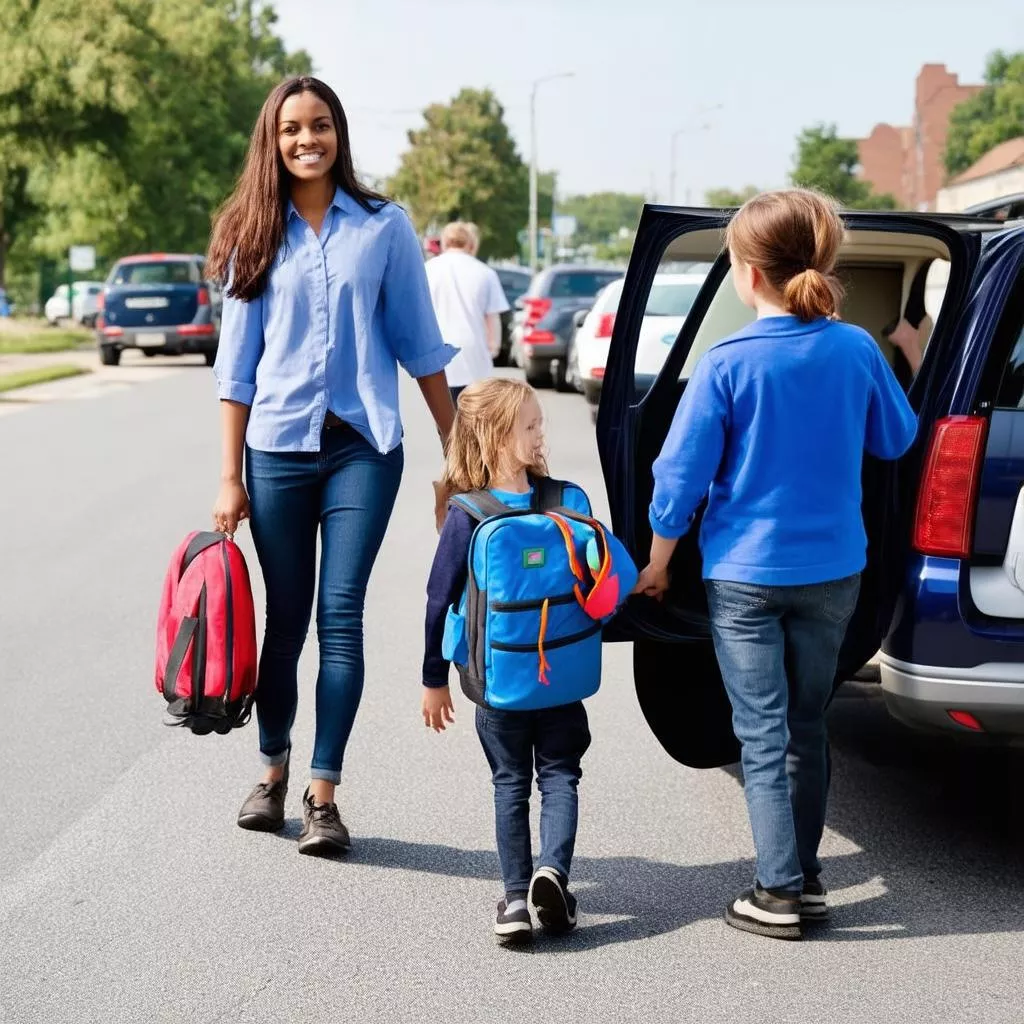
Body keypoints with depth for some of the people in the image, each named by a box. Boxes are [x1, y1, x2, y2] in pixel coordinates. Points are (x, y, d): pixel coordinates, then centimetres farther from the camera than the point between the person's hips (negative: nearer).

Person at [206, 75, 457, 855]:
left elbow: (419, 344, 6)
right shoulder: (255, 235, 6)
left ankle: (324, 793, -1)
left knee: (341, 616, -6)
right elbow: (237, 363, 6)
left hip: (364, 446, -1)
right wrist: (231, 477, 3)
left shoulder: (384, 227, 2)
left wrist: (457, 446, 5)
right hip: (278, 447, 2)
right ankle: (274, 773, 24)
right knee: (285, 619, 7)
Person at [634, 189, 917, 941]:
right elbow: (896, 440, 10)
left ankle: (779, 894, 3)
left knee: (764, 737, 4)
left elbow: (681, 475, -10)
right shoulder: (857, 351, -6)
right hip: (834, 570, 3)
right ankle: (806, 876, 24)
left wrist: (658, 562, 3)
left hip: (746, 575, -3)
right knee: (808, 726, 17)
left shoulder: (728, 364, -15)